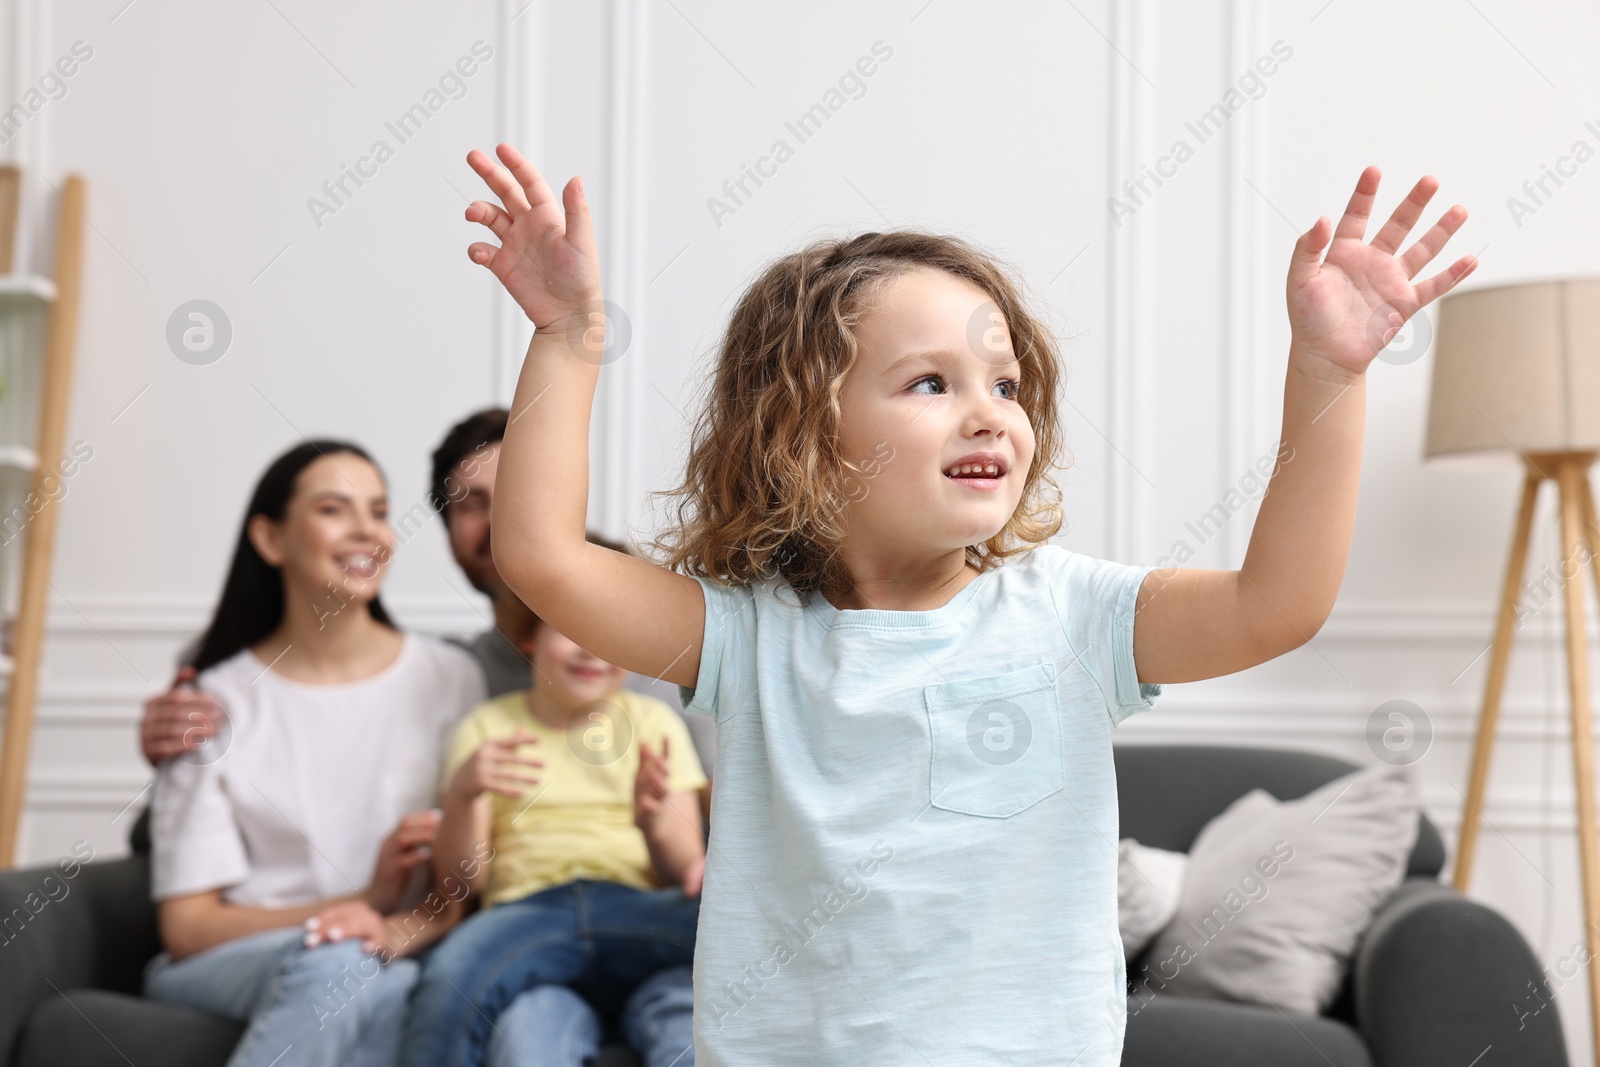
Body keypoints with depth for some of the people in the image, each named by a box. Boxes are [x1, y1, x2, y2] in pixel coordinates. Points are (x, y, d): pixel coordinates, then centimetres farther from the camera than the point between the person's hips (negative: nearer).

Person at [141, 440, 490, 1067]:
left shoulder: (450, 679, 8)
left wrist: (411, 932, -17)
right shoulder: (215, 702, 5)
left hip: (397, 969, 1)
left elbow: (478, 874, 7)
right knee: (332, 959, -37)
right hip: (221, 969, 0)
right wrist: (362, 905, -14)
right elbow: (188, 926, 0)